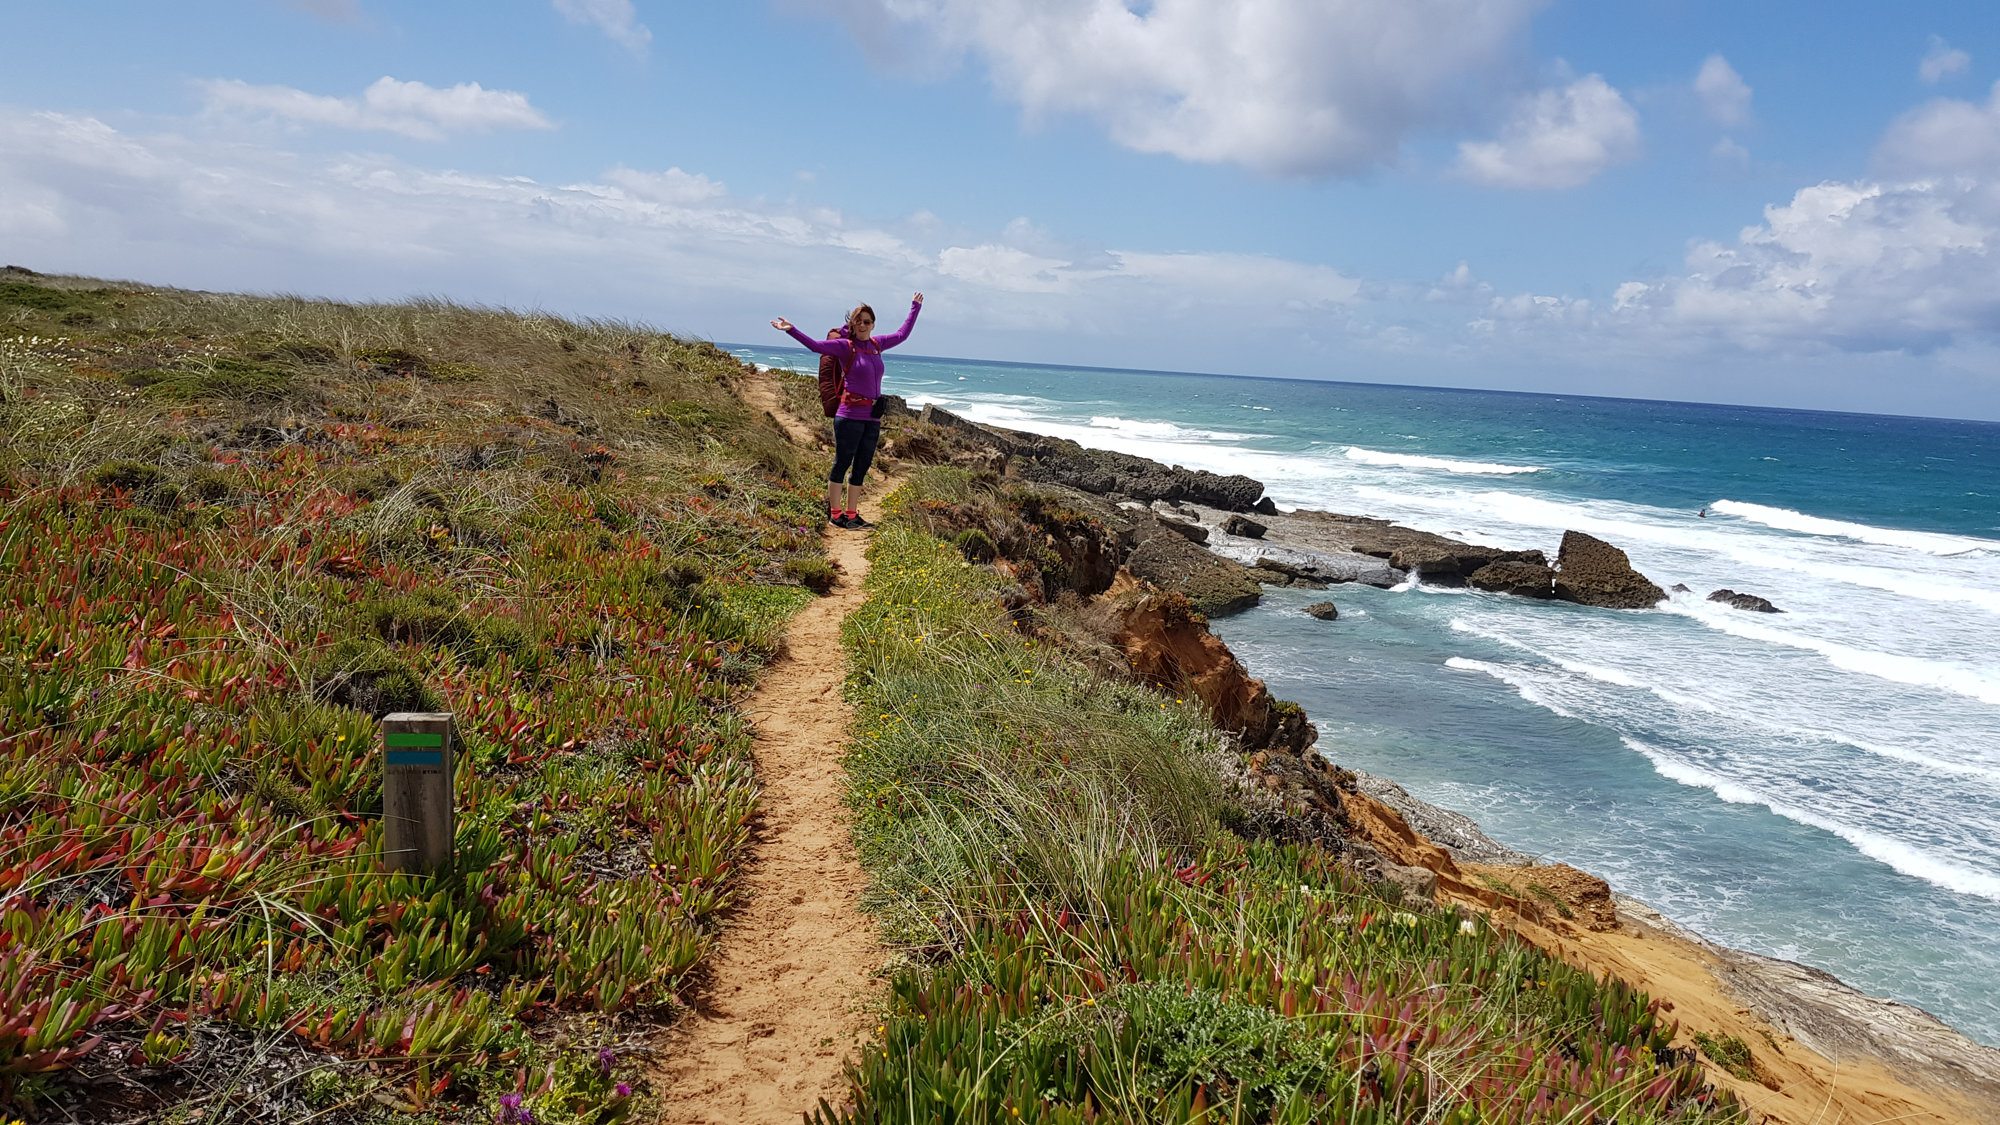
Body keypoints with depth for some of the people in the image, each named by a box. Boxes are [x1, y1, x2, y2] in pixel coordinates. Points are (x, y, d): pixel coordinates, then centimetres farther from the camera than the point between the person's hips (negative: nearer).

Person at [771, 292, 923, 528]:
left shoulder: (877, 344, 14)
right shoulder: (845, 347, -3)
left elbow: (902, 334, 28)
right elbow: (816, 345, -13)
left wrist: (915, 309, 36)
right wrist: (791, 330, -23)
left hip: (873, 418, 6)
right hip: (850, 416, -6)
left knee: (861, 468, 10)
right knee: (841, 464, -1)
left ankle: (851, 514, 17)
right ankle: (835, 514, 6)